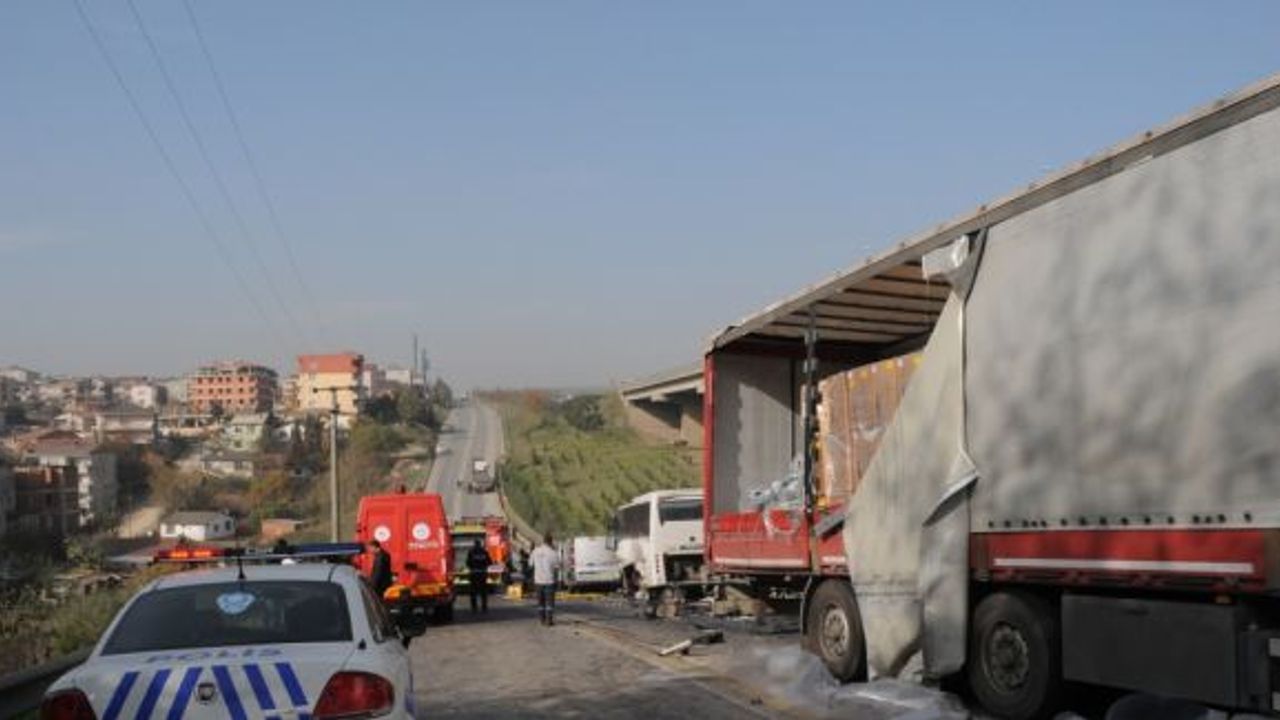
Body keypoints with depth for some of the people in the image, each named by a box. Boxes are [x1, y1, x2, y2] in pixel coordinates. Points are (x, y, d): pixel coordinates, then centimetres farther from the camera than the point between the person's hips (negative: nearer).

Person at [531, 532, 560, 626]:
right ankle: (549, 619, -1)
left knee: (541, 600, 13)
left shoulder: (536, 551, -1)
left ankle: (542, 619, 15)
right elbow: (557, 566, -6)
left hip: (538, 580, 4)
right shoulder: (553, 553, -12)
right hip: (549, 579, -4)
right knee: (550, 601, 2)